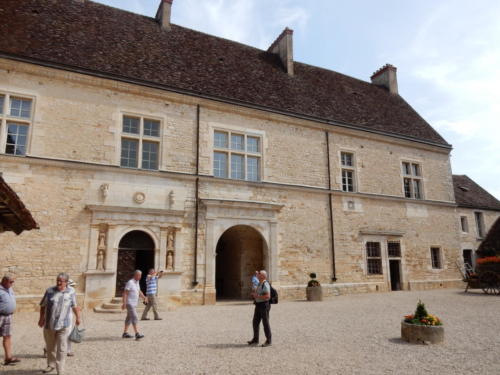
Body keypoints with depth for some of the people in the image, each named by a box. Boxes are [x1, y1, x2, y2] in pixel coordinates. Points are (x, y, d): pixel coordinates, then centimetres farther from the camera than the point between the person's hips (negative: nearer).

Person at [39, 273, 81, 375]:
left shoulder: (71, 291, -3)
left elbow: (75, 306, 7)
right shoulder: (50, 291, -3)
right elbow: (43, 305, 7)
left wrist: (78, 318, 9)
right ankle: (51, 365, 40)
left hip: (63, 325, -2)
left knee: (61, 349, -1)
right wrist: (41, 318, 6)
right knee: (50, 347, 19)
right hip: (49, 324, 2)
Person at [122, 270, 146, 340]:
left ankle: (125, 333, 24)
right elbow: (125, 293, -21)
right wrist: (124, 303, -27)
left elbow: (139, 291, 19)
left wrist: (144, 297, 6)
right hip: (130, 304, -10)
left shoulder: (137, 282, 10)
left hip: (134, 304, 10)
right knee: (134, 318, -15)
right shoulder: (130, 282, -17)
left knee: (129, 318, 15)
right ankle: (137, 334, -19)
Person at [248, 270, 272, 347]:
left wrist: (257, 296, -21)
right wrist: (254, 294, 6)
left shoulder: (265, 284, -17)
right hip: (258, 305, 9)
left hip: (264, 305, -9)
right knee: (255, 322, 11)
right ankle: (255, 340, 21)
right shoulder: (259, 284, 13)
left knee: (265, 323, 0)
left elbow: (268, 296, -25)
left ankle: (268, 341, 11)